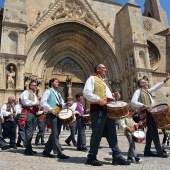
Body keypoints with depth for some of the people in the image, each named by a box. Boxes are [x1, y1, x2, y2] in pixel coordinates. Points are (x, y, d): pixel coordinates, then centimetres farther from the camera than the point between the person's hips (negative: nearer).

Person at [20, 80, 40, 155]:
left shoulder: (35, 94, 27)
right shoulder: (26, 92, 1)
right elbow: (25, 101, -16)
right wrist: (35, 103, -11)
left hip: (34, 113, 8)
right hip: (28, 112, -8)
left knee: (31, 131, 8)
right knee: (29, 130, -10)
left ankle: (29, 149, 14)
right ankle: (28, 149, -8)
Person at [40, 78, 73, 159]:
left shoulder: (58, 94, 25)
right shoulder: (48, 92, 1)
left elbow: (61, 105, 22)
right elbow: (42, 102, -11)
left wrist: (66, 104, 1)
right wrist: (51, 109, -21)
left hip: (59, 114, 8)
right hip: (52, 114, -8)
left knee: (55, 133, 9)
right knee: (55, 134, -10)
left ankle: (46, 151, 19)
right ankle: (59, 153, -10)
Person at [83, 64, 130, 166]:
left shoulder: (104, 82, 28)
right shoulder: (92, 79, 1)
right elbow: (86, 92, -12)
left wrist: (114, 95, 12)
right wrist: (98, 99, -24)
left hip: (109, 109, 9)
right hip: (98, 109, -8)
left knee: (112, 134, 6)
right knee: (97, 134, -4)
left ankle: (117, 156, 10)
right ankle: (92, 157, 7)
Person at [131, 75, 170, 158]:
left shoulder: (148, 91, 20)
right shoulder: (138, 91, -6)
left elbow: (156, 87, 28)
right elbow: (133, 102, -17)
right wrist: (143, 105, -26)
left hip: (152, 112, 9)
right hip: (147, 113, -9)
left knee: (150, 132, 10)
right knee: (154, 132, -7)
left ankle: (147, 151, 17)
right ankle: (160, 152, -1)